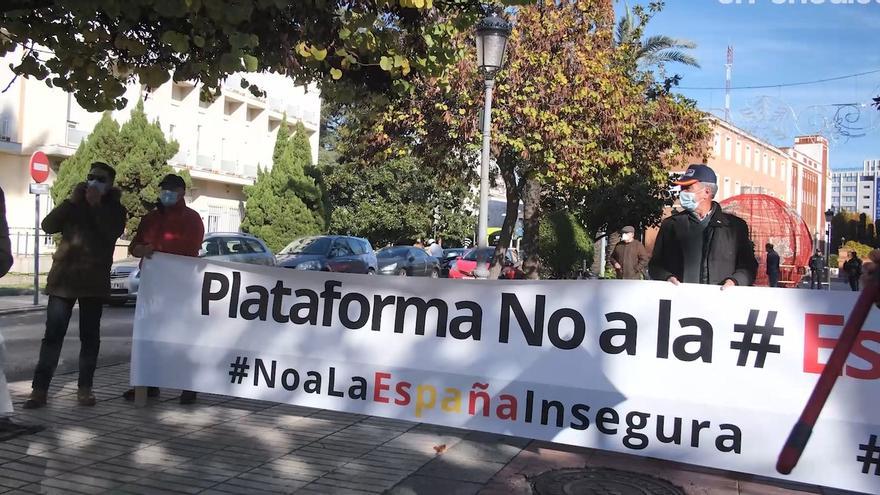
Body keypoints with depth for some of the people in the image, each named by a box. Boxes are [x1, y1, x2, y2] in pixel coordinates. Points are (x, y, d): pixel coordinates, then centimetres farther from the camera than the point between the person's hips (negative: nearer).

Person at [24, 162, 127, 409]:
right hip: (63, 277, 1)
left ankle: (84, 387, 10)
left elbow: (112, 233, -12)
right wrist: (71, 200, -7)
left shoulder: (115, 209, 9)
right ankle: (40, 388, -3)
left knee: (90, 336, 3)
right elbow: (48, 226, 0)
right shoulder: (74, 203, 15)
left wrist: (96, 204, -13)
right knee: (53, 334, -3)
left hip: (94, 281, -1)